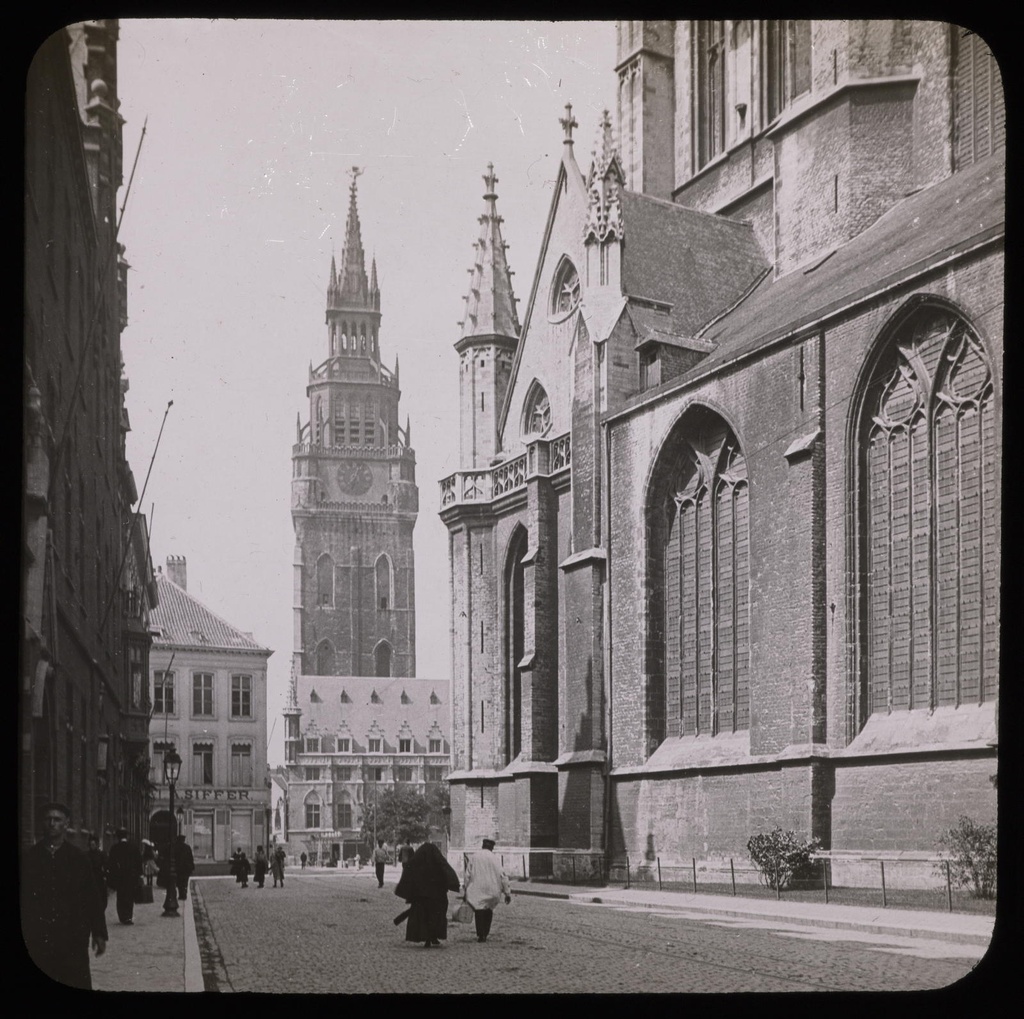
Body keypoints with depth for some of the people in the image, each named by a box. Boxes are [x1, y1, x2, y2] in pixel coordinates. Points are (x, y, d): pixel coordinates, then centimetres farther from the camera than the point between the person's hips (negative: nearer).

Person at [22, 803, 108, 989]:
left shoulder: (78, 859, 6)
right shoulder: (29, 858, 7)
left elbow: (92, 898, 6)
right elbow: (22, 898, 7)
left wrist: (98, 933, 2)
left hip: (73, 938, 0)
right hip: (38, 938, 0)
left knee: (79, 986, -4)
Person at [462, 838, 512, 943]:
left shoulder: (473, 857, 3)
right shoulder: (493, 858, -3)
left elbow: (468, 875, 4)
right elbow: (502, 875, -6)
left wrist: (466, 890, 11)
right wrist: (507, 892, -2)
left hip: (476, 890, 0)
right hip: (491, 890, 0)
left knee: (479, 911, -1)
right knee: (488, 911, 17)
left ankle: (480, 935, -13)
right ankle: (485, 934, 17)